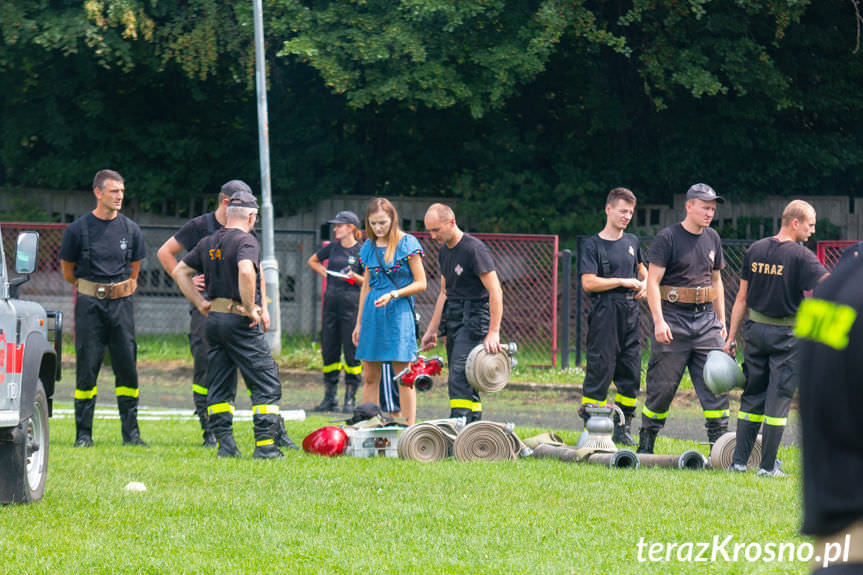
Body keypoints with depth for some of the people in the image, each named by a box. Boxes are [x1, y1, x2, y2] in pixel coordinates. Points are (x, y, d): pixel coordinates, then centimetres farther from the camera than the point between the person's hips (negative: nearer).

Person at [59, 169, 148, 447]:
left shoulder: (130, 229, 6)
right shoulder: (79, 229, -2)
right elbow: (67, 270, 8)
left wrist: (121, 289, 12)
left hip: (121, 302, 2)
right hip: (89, 304, -2)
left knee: (127, 367, 1)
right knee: (87, 368, -1)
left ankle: (131, 432, 7)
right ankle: (83, 433, 4)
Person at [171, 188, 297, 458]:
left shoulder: (208, 243, 12)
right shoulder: (246, 241, -11)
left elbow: (180, 272, 18)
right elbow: (246, 271, -29)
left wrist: (200, 303, 16)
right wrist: (250, 308, -19)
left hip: (214, 319, 7)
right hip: (241, 323, -7)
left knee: (220, 387, 12)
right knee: (266, 384, -2)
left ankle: (225, 443, 9)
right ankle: (265, 443, -7)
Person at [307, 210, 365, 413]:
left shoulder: (361, 251, -4)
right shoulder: (332, 248, 11)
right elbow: (312, 261, 29)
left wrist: (354, 276, -18)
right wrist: (324, 272, 12)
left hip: (352, 303, -6)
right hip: (331, 303, 6)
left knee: (352, 351, -4)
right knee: (329, 350, 7)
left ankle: (350, 398, 2)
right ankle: (330, 398, 14)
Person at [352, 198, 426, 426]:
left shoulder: (407, 244, -4)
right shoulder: (369, 247, 12)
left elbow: (421, 283, -4)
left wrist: (394, 294, -17)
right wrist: (359, 323, 18)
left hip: (398, 312, -5)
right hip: (372, 313, 5)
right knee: (370, 377, 5)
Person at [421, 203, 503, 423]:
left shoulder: (475, 250, -13)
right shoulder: (444, 252, 14)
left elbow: (495, 292, -16)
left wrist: (493, 333, -20)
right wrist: (432, 330, 23)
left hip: (474, 318, -9)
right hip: (454, 321, 9)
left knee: (459, 376, -19)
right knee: (466, 382, 8)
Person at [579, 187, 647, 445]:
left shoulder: (632, 242, 14)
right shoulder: (593, 245, -5)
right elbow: (588, 283, -14)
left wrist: (645, 283, 10)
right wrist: (623, 282, -12)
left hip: (630, 315, 6)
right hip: (604, 315, -6)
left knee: (631, 375, 7)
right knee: (600, 371, -8)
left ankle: (622, 428, 17)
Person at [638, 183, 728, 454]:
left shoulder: (712, 238, 13)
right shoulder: (667, 238, -7)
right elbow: (653, 281, -11)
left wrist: (721, 321, 17)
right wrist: (659, 321, -19)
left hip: (706, 318, 5)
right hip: (674, 317, -5)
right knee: (662, 385, 0)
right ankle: (646, 444, 11)